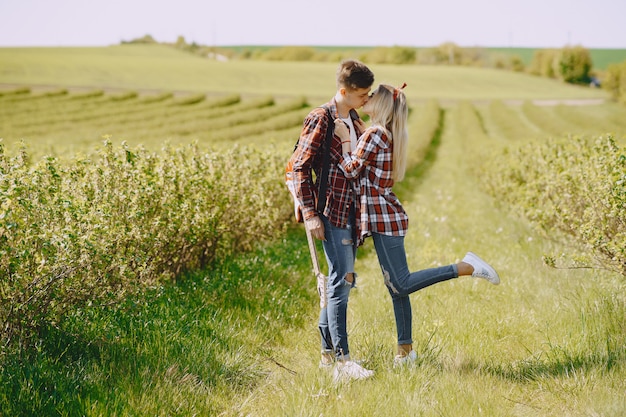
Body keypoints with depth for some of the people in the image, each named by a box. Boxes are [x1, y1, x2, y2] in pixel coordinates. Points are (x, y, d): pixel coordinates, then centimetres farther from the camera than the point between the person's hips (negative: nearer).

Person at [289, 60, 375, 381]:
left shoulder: (353, 122, 15)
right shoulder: (320, 119, -10)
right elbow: (300, 167, -12)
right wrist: (310, 214, -16)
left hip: (352, 211, 9)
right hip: (332, 212, -9)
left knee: (341, 280, 12)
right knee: (341, 281, -12)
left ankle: (328, 352, 21)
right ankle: (342, 362, -13)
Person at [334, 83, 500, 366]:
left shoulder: (374, 134, -15)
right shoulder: (386, 134, 13)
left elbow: (351, 170, -15)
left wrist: (345, 137, -7)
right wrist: (360, 134, 17)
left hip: (383, 217, -9)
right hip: (385, 216, 9)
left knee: (401, 284, -11)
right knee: (394, 285, 11)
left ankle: (466, 267, -11)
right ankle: (406, 349, 15)